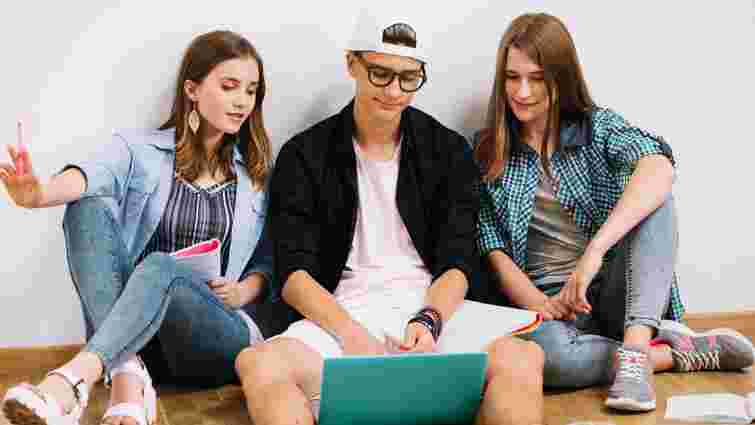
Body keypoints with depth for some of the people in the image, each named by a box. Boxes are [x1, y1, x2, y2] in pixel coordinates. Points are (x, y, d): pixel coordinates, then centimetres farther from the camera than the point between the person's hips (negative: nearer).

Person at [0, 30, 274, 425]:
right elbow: (92, 176, -19)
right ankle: (126, 378, -38)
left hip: (221, 336, 0)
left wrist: (244, 291, -8)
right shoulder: (139, 149, 4)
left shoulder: (256, 173, 10)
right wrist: (41, 194, -43)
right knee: (90, 207, -24)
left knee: (158, 266, -33)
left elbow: (269, 261, 16)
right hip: (127, 336, 1)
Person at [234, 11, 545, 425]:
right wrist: (351, 333, -20)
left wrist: (429, 320, -19)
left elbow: (457, 265, 4)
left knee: (522, 358, -31)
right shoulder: (304, 155, 6)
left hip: (435, 307, 1)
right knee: (259, 363, -33)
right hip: (341, 312, 0)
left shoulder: (449, 151, 9)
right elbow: (294, 275, -2)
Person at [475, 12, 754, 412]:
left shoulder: (597, 126, 1)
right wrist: (536, 302, -21)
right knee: (545, 352, -37)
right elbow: (492, 248, -1)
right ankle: (680, 351, -16)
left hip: (618, 290, 0)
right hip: (552, 300, 0)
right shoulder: (487, 152, 5)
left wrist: (595, 249, -36)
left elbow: (658, 165, -23)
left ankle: (635, 349, -34)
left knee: (654, 196, -25)